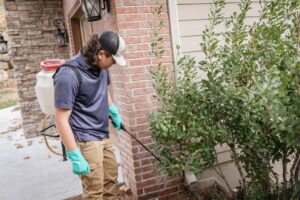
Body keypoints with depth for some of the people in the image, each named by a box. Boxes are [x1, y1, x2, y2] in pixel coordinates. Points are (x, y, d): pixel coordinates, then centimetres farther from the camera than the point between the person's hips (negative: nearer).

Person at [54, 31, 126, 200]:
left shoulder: (100, 66, -1)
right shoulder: (69, 76, -24)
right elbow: (61, 120, -22)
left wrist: (114, 113, 27)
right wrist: (75, 157, -22)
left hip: (103, 135, 8)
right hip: (85, 139, -8)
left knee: (111, 177, 20)